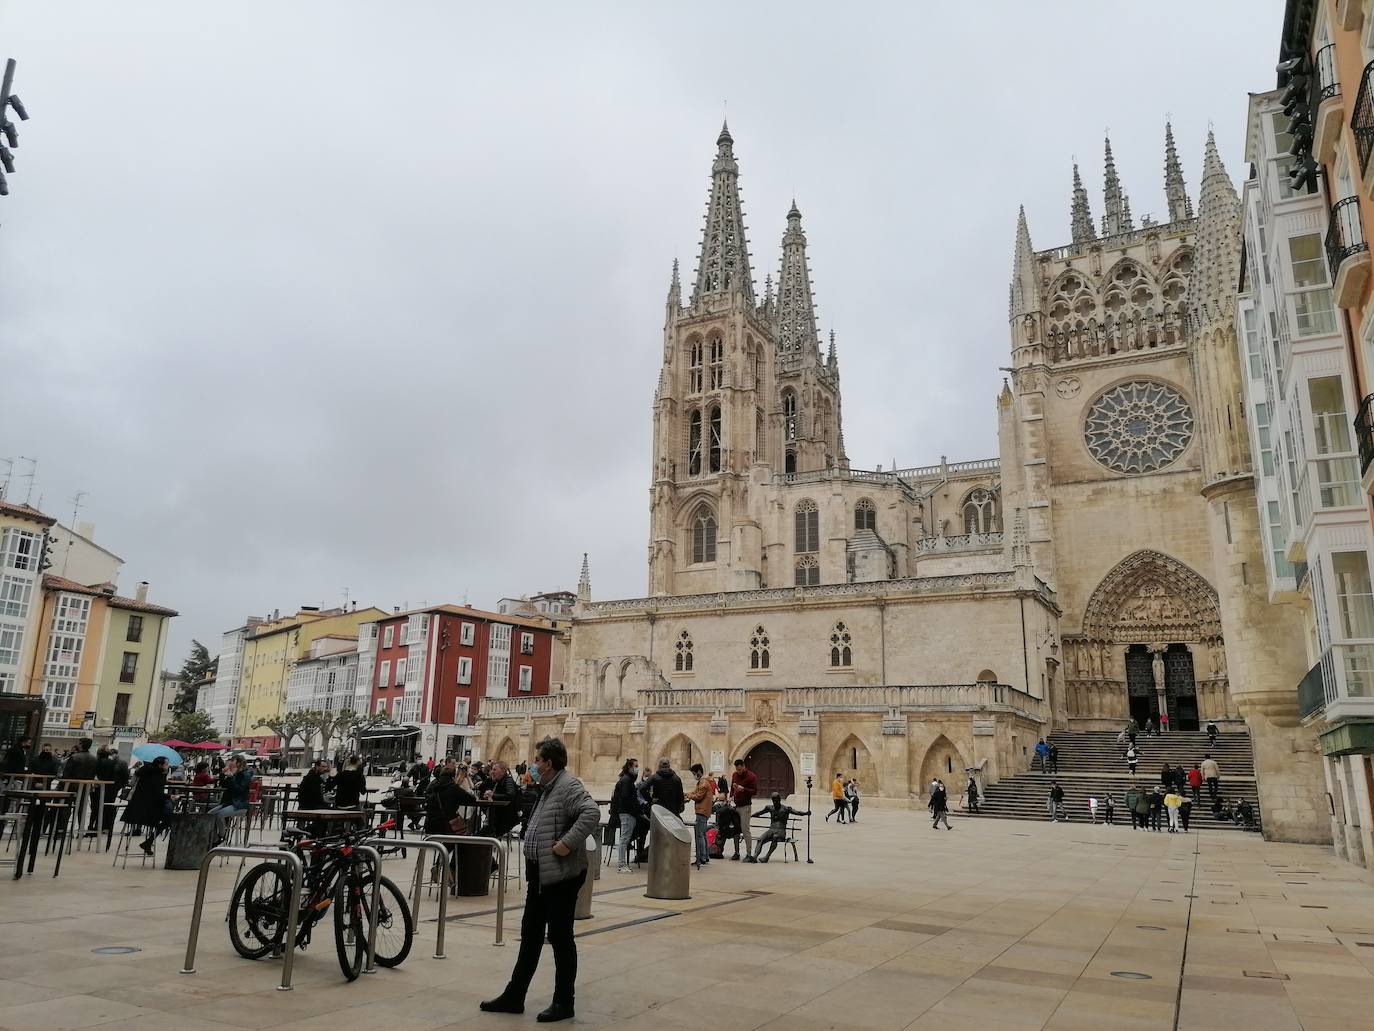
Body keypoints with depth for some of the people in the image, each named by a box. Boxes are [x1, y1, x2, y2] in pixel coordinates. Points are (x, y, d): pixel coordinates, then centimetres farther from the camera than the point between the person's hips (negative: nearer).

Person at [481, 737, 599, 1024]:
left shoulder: (569, 786, -17)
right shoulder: (549, 788, 15)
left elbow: (591, 813, -32)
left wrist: (568, 844, -31)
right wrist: (531, 872, 18)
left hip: (561, 876, -10)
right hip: (540, 875, 10)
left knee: (560, 937, 2)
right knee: (530, 935, 15)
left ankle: (563, 1003, 14)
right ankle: (514, 996, 25)